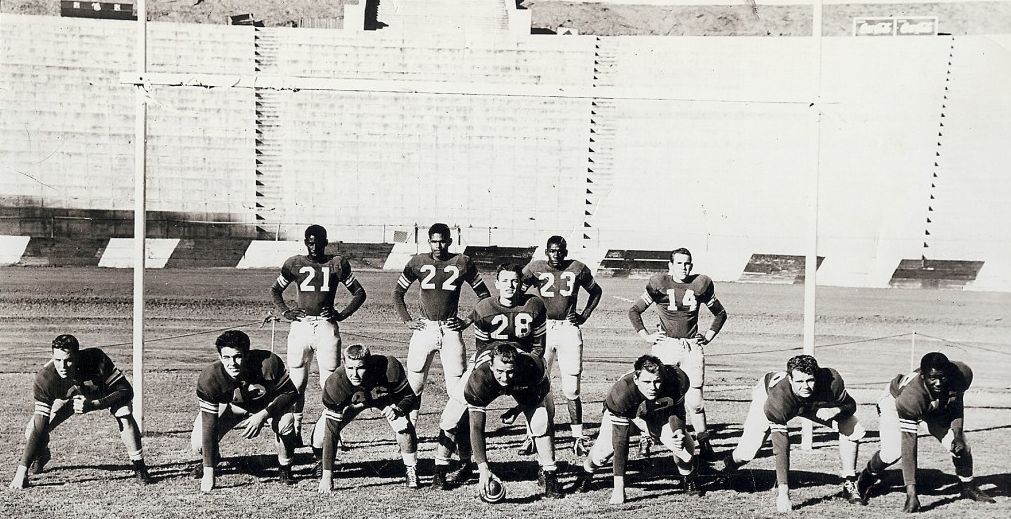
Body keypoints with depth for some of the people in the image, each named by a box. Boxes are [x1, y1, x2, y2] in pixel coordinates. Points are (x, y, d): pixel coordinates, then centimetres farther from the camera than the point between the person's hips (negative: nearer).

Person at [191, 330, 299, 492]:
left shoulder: (269, 363, -35)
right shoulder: (209, 378, -33)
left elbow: (290, 393, -21)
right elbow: (209, 425, -31)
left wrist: (263, 415, -36)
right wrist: (208, 473, -35)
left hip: (268, 405, -1)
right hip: (230, 407, 1)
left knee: (285, 421, -33)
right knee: (198, 444, -19)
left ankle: (285, 469, -4)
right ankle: (212, 459, 22)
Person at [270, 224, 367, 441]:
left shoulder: (337, 264, 5)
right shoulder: (294, 264, 8)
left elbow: (359, 293, 10)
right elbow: (275, 290, 21)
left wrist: (342, 314, -1)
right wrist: (285, 312, 6)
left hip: (326, 327, -1)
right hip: (301, 325, 1)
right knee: (296, 383, 1)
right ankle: (295, 431, 9)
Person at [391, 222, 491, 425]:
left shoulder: (462, 263, 2)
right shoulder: (418, 262, 5)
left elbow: (484, 295, 9)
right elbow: (398, 292, 15)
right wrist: (407, 320, 5)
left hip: (450, 330, -1)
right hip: (424, 328, 1)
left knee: (458, 388, -4)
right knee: (413, 386, 1)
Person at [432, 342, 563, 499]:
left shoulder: (533, 368, -42)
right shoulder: (478, 379, -44)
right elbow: (476, 427, -41)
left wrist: (517, 410, -21)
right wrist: (483, 468, -48)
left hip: (523, 384, 0)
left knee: (542, 423, -20)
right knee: (451, 421, -11)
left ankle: (549, 475, -2)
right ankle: (439, 472, 11)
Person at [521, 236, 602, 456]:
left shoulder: (577, 269, 4)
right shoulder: (535, 268, 2)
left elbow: (596, 291, 18)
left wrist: (584, 315, 8)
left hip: (569, 329, 0)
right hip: (543, 328, 0)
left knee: (571, 389, 0)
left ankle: (578, 437, 6)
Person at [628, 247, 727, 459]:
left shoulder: (700, 284, 5)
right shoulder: (659, 284, 0)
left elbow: (720, 313, 19)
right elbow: (634, 310, 9)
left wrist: (708, 336, 10)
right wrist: (646, 336, 2)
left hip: (692, 347, 1)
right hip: (665, 345, -1)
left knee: (694, 400, -2)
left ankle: (704, 443, 9)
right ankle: (646, 439, 10)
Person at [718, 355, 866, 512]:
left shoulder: (832, 381, -38)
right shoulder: (779, 399, -46)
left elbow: (850, 405, -15)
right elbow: (781, 449, -44)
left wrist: (835, 410, -40)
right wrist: (783, 494, -49)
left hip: (813, 403, 3)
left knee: (854, 430, -12)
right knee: (748, 452, -14)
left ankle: (849, 485, 8)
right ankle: (731, 463, 25)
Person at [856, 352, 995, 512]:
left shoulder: (963, 374, -34)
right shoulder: (910, 398, -45)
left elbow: (957, 403, -9)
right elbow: (909, 446, -43)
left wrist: (957, 434, -24)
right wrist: (911, 492, -46)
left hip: (939, 407, 4)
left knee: (961, 446, -9)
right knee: (892, 452, -23)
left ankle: (968, 487, 22)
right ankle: (868, 477, 10)